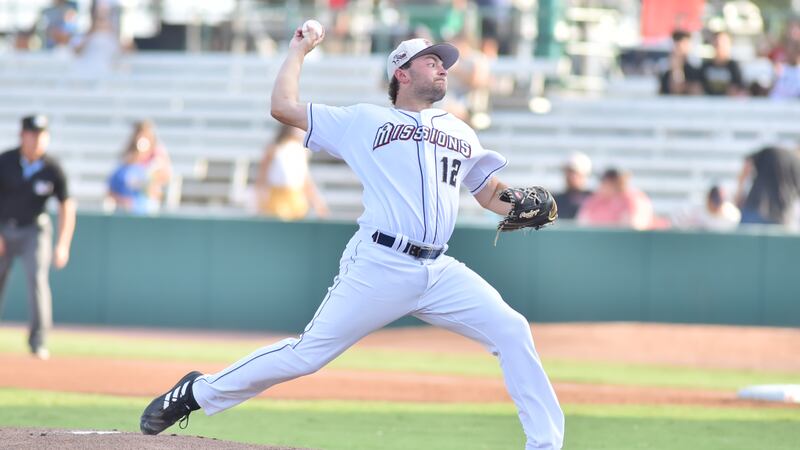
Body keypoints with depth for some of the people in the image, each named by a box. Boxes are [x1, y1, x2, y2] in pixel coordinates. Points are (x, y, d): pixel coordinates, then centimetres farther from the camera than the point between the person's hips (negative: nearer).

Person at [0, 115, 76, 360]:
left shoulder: (52, 170, -12)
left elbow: (66, 207, -5)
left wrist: (63, 245, -13)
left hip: (34, 231, -1)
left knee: (37, 278, -16)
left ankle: (38, 341, -13)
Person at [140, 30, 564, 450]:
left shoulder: (460, 133, 21)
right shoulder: (363, 121, 8)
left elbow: (492, 195, 23)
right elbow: (283, 106, 6)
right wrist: (299, 50, 16)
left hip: (441, 273, 4)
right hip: (378, 268, -4)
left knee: (511, 331, -11)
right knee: (308, 354, -6)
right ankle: (198, 392, 10)